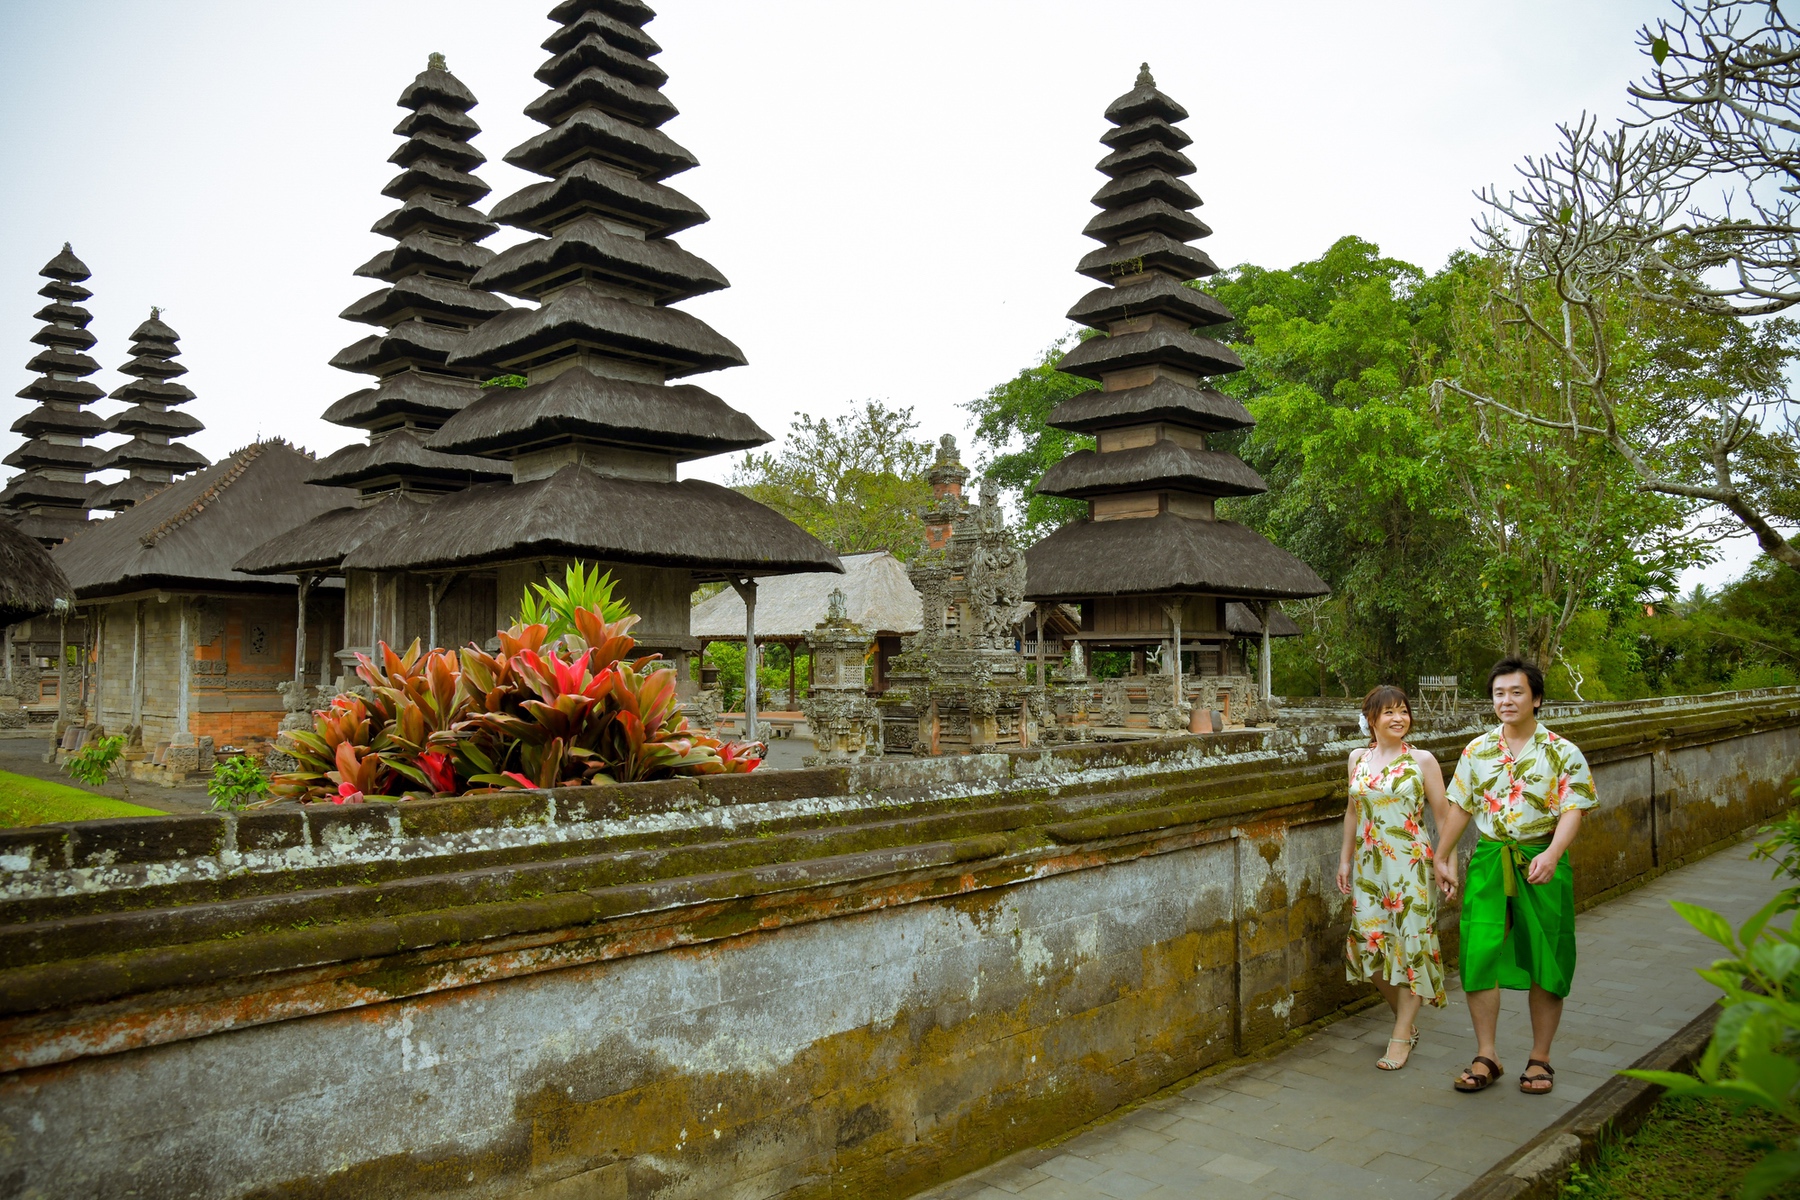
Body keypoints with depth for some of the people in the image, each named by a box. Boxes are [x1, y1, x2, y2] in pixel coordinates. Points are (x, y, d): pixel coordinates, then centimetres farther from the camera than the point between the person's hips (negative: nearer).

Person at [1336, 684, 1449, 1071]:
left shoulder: (1422, 760, -3)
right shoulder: (1358, 759, 8)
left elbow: (1443, 815, -1)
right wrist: (1345, 858, 14)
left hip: (1410, 863, -4)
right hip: (1368, 864, 4)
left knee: (1408, 943, -1)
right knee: (1369, 944, 4)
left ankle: (1401, 1038, 11)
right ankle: (1405, 1020, 27)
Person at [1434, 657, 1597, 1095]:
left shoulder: (1562, 753, -2)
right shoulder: (1477, 750, 8)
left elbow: (1573, 810, -10)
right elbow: (1460, 807, 15)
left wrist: (1551, 855, -27)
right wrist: (1442, 858, 16)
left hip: (1542, 864, -2)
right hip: (1488, 861, 2)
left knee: (1546, 964, 5)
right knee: (1479, 955, -4)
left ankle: (1539, 1059, 20)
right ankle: (1486, 1056, 7)